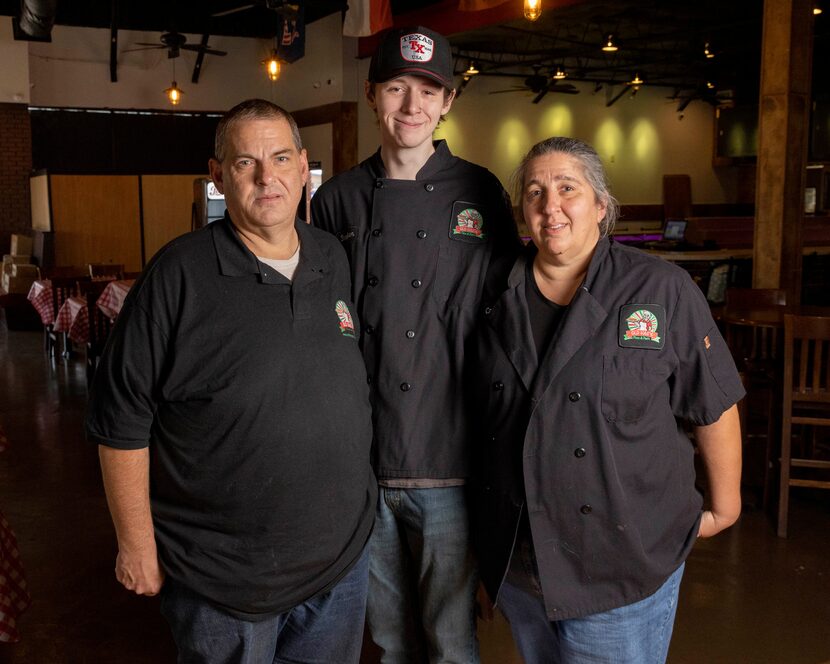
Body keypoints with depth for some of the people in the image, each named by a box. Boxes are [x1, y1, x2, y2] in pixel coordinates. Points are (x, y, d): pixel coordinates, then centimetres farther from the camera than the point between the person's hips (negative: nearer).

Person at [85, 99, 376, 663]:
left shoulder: (334, 261, 2)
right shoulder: (179, 275, -15)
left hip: (343, 554, 5)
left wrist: (359, 502, 13)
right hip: (223, 576, -4)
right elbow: (122, 421, -12)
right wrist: (137, 546, -10)